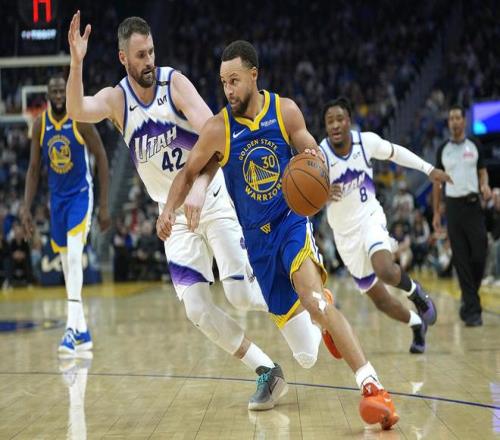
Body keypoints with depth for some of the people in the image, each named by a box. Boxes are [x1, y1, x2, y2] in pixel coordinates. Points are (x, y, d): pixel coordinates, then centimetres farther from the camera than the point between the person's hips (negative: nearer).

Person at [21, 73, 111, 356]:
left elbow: (102, 159, -9)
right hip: (57, 198, 5)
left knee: (74, 258, -21)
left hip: (81, 195, -5)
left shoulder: (81, 120, -13)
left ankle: (72, 329, -24)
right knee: (68, 266, 9)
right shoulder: (40, 124, -1)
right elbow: (34, 169, 6)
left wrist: (104, 206, -11)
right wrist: (27, 209, -1)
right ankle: (83, 332, 20)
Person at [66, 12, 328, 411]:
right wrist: (76, 63, -40)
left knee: (241, 292, -14)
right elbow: (77, 111, -23)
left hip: (214, 200, -3)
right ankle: (267, 373, 4)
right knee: (197, 309, -8)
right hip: (176, 217, 4)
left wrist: (200, 186, -39)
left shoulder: (175, 82, -12)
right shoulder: (116, 99, -3)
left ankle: (306, 313, 16)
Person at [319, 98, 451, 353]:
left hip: (370, 217, 0)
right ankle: (417, 324, 36)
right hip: (345, 232, 1)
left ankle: (415, 292, 2)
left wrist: (429, 169, 14)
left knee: (385, 270, -32)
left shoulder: (367, 141, -12)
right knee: (379, 300, 7)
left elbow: (395, 152, 9)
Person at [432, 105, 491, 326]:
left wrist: (485, 185, -14)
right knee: (461, 260, -3)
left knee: (479, 254, -6)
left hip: (473, 204, 0)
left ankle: (469, 300, 17)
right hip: (453, 206, 0)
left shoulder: (475, 146, 6)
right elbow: (437, 181, 10)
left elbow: (482, 171, 10)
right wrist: (436, 212, 6)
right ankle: (473, 310, -1)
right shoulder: (442, 150, 7)